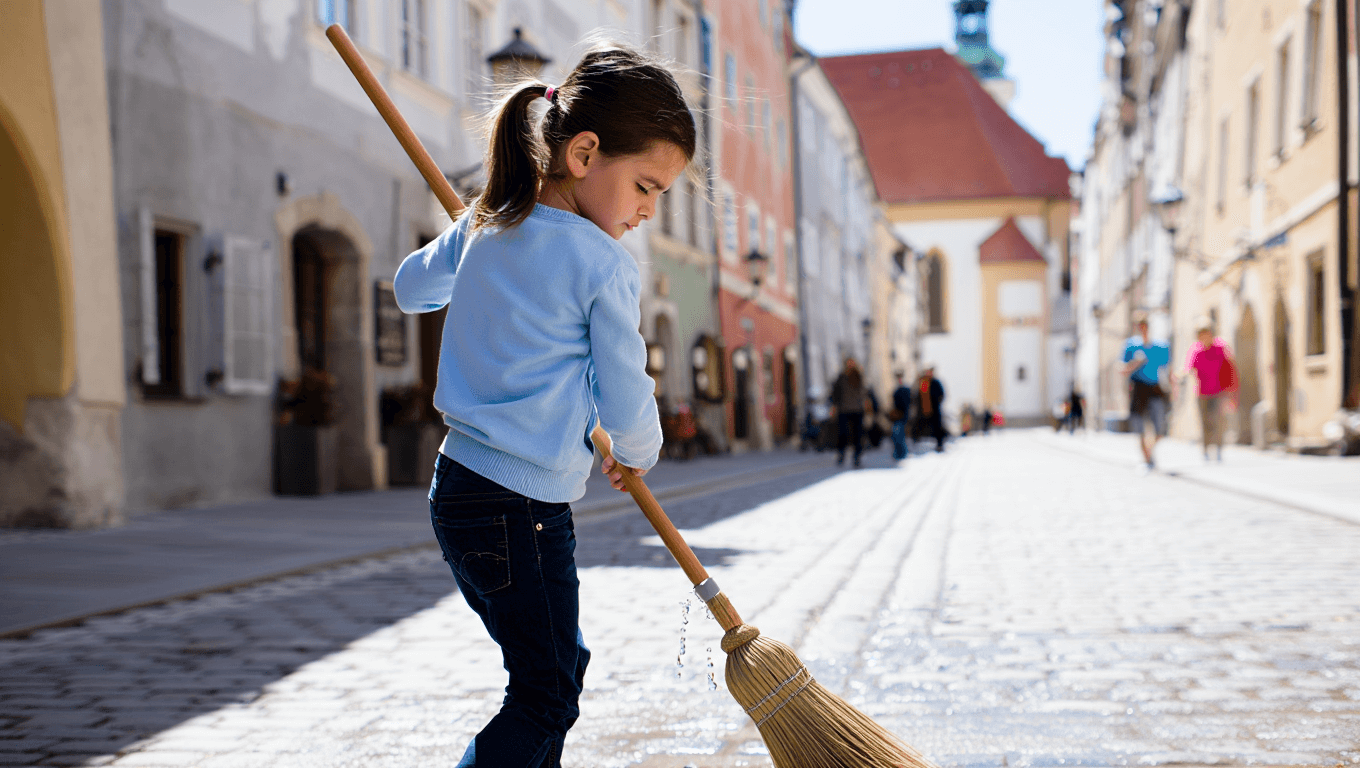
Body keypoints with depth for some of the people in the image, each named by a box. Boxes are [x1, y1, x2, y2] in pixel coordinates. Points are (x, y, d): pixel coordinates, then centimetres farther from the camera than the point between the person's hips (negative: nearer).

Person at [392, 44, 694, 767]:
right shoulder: (606, 265, -16)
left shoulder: (482, 226, 6)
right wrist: (636, 454, 12)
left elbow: (410, 287, 24)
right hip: (521, 510, -9)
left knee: (558, 667, 20)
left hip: (460, 484, 9)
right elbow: (624, 402, -9)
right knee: (546, 696, 2)